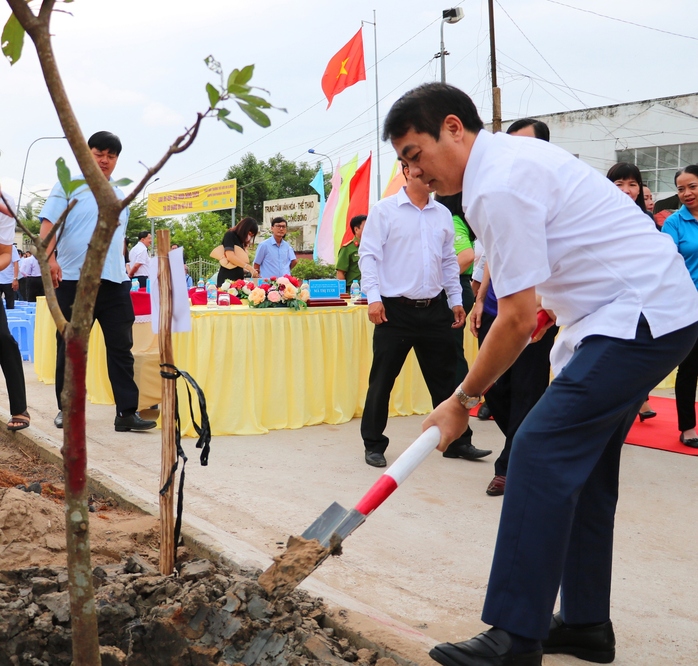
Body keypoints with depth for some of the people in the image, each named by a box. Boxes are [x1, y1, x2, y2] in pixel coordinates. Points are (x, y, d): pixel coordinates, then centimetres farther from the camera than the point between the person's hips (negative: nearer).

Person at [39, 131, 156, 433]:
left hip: (114, 282, 4)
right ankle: (66, 409, 18)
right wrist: (49, 257, -22)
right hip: (73, 280, -4)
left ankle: (127, 412, 0)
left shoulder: (120, 197, 18)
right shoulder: (68, 186, 3)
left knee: (121, 347, -1)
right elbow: (47, 225, -7)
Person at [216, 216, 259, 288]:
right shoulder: (230, 235, -4)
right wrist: (249, 268, -22)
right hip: (227, 277, -8)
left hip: (239, 277, 8)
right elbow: (230, 256, -18)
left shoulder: (241, 240, 19)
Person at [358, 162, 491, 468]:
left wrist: (456, 300, 14)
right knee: (381, 381, 2)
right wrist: (373, 297, -15)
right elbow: (368, 255, -6)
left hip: (434, 309, 5)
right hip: (395, 310, -4)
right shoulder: (384, 210, -2)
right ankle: (373, 445, 14)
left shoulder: (442, 214, 12)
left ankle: (457, 441, 21)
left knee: (445, 379, 10)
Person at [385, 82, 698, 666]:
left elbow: (519, 320, -20)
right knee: (583, 463, 12)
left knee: (541, 452, -15)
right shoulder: (507, 156, 13)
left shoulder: (499, 186, -20)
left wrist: (462, 400, -9)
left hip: (640, 317, -11)